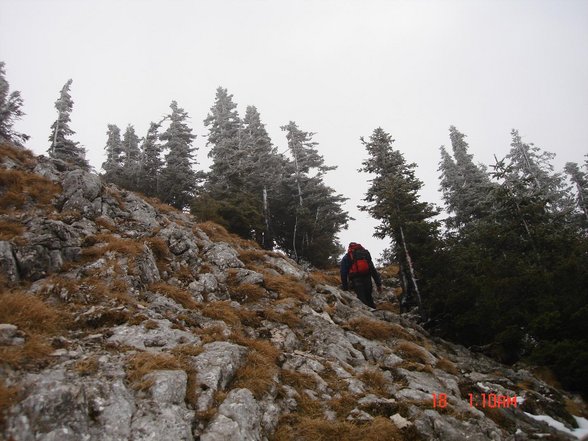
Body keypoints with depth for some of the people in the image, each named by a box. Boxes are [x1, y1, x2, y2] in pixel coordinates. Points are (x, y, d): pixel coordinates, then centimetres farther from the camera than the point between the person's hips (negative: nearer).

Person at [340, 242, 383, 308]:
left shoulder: (346, 258, 16)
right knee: (369, 300, 16)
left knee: (363, 301, -8)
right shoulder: (366, 254, 25)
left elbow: (343, 274, 8)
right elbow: (374, 270, 18)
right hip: (367, 280, 4)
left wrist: (345, 288, 11)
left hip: (356, 281, -3)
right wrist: (379, 284, 17)